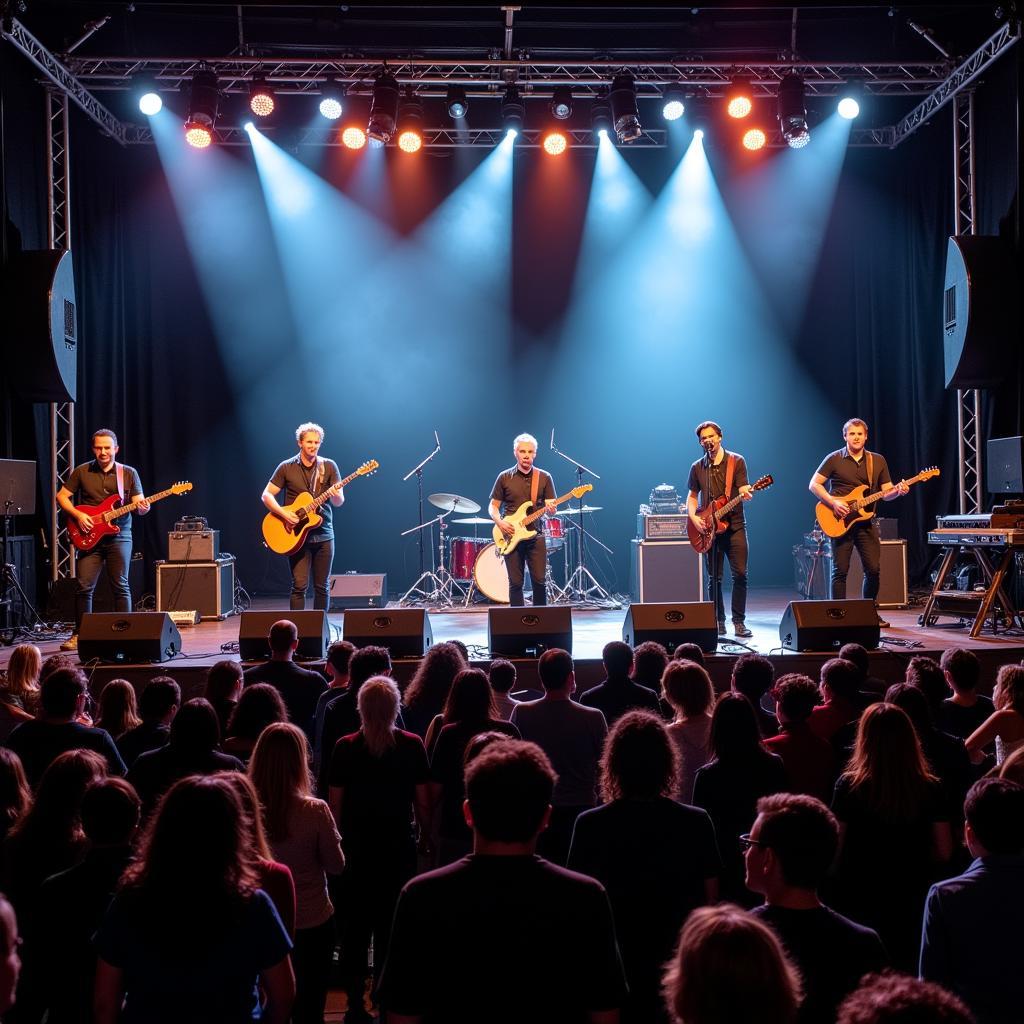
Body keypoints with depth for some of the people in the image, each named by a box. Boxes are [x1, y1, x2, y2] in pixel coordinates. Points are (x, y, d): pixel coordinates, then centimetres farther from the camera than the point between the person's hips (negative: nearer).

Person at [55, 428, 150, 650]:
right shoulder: (81, 472, 6)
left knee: (120, 586, -2)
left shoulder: (129, 473, 5)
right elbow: (61, 496, 8)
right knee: (84, 587, -2)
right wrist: (78, 515, -7)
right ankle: (79, 634, 10)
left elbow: (139, 504, 4)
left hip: (119, 536, -1)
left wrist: (142, 507, -20)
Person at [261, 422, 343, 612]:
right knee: (299, 586, -8)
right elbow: (267, 495, 1)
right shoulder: (287, 468, 1)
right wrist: (284, 514, -14)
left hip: (323, 535, 2)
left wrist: (335, 495, -26)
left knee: (321, 587, 7)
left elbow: (339, 502, -1)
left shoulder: (329, 466, 3)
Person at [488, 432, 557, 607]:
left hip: (536, 536, 0)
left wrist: (550, 509, -19)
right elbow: (493, 506, 8)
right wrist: (499, 522, -11)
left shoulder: (544, 478, 5)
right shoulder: (504, 477, 4)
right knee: (515, 583, 1)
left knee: (539, 581, -5)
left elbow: (551, 509, 4)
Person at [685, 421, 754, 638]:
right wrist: (693, 517, -3)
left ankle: (739, 622, 1)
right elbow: (692, 496, 15)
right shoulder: (697, 467, 9)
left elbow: (743, 490, -7)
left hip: (734, 526, -2)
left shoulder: (736, 461, 1)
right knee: (714, 578, 3)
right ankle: (718, 621, 13)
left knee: (740, 574, -7)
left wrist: (746, 493, -31)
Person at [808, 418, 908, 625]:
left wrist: (898, 491, -13)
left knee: (873, 569, 1)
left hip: (866, 522, 3)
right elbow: (814, 485, -2)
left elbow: (886, 493, 9)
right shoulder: (834, 459, 0)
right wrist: (833, 502, -15)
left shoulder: (878, 461, 10)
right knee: (840, 571, -3)